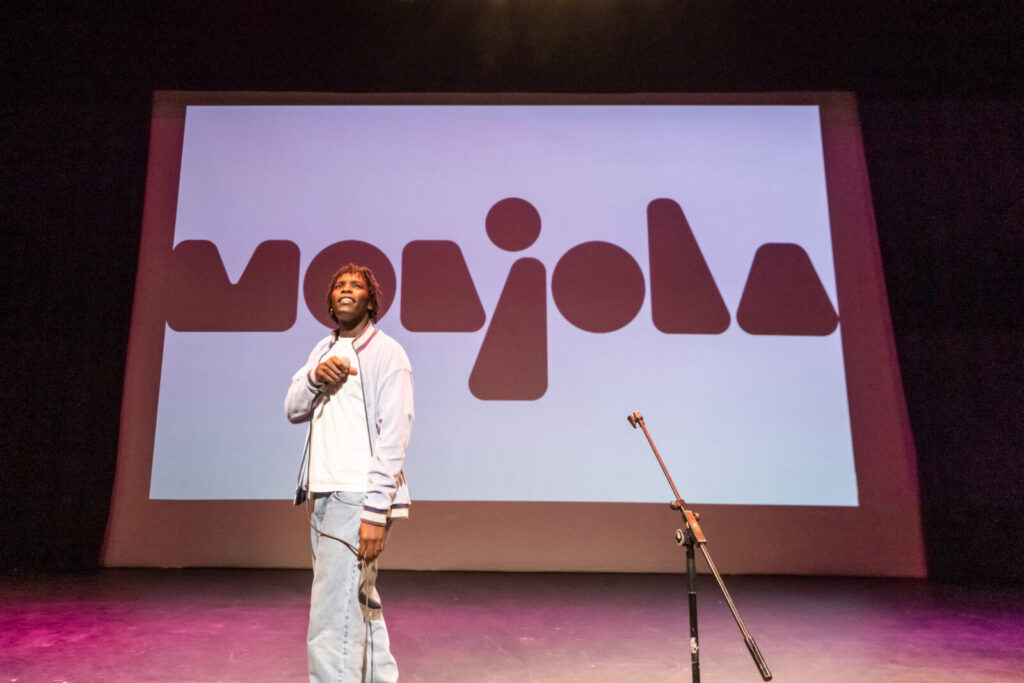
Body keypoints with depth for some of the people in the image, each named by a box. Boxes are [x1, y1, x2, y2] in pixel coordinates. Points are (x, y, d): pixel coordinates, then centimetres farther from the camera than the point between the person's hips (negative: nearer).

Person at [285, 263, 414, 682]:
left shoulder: (386, 353, -7)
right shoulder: (324, 350, 15)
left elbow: (394, 435, -13)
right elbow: (293, 410, 11)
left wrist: (376, 510, -19)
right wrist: (315, 376, -10)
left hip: (357, 497, -7)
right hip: (322, 494, 7)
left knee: (332, 621, -10)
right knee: (359, 604, 18)